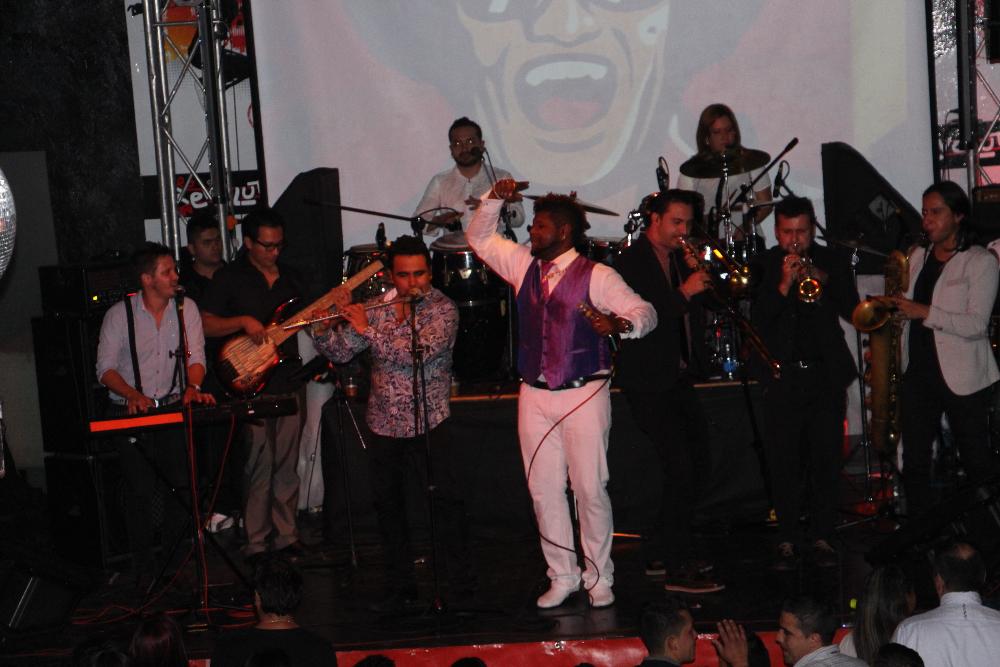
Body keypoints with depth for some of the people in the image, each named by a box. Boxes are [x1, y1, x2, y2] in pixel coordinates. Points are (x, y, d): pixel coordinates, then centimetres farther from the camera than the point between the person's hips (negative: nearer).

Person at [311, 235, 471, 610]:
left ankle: (462, 584, 4)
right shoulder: (375, 309, 6)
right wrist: (319, 329, -13)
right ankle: (400, 586, 22)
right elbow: (341, 352, 6)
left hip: (428, 423, -5)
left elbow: (418, 352, -24)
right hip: (384, 424, 5)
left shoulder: (442, 310, -9)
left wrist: (367, 329, -22)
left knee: (447, 502, -6)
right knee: (388, 506, 11)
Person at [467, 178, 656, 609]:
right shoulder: (523, 265, 10)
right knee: (543, 490, 7)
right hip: (534, 396, 5)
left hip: (583, 395, -5)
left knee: (590, 488, -2)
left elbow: (645, 312, -13)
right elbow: (479, 238, 21)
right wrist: (494, 200, 4)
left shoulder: (596, 276, -7)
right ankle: (562, 577, 18)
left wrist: (620, 323, -35)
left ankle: (599, 578, 11)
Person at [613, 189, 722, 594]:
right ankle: (678, 569, -11)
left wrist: (702, 284, -6)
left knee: (695, 466, 11)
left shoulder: (678, 259, 14)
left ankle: (659, 552, 24)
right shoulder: (631, 261, -10)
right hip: (647, 381, -9)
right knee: (680, 467, -14)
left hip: (677, 378, 9)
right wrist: (684, 292, -23)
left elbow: (689, 315, 11)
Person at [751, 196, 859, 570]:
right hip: (782, 377, -1)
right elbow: (757, 322, -9)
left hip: (827, 374, 2)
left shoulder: (831, 262, 7)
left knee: (826, 461, 2)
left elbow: (853, 312, -1)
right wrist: (784, 285, -21)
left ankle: (822, 536, 11)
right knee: (783, 464, -2)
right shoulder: (764, 266, 0)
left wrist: (824, 281, -16)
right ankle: (787, 539, 7)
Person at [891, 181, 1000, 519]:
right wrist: (892, 303, 3)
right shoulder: (918, 257, 12)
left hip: (962, 377, -5)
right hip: (918, 372, 6)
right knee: (914, 462, 6)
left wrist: (925, 312, -22)